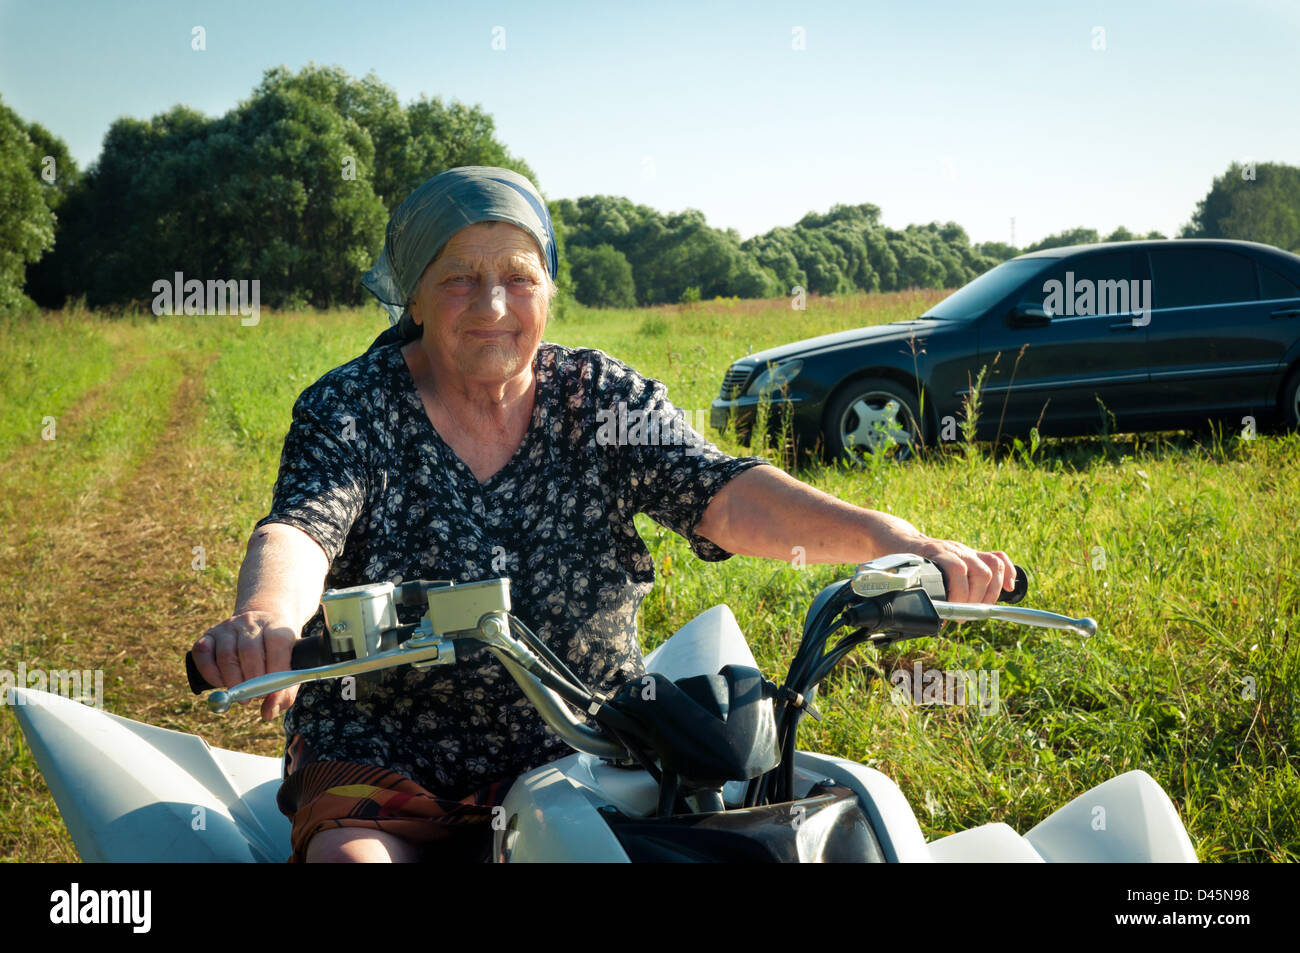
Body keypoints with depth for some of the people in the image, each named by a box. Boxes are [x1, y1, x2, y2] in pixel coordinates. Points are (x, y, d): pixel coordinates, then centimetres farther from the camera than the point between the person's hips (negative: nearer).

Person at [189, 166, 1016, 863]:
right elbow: (303, 528, -21)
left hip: (584, 753, 2)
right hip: (387, 760, -1)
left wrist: (885, 536, -31)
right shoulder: (351, 410, -3)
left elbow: (722, 493, -12)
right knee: (353, 854, -30)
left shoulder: (606, 401, 2)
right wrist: (264, 618, -47)